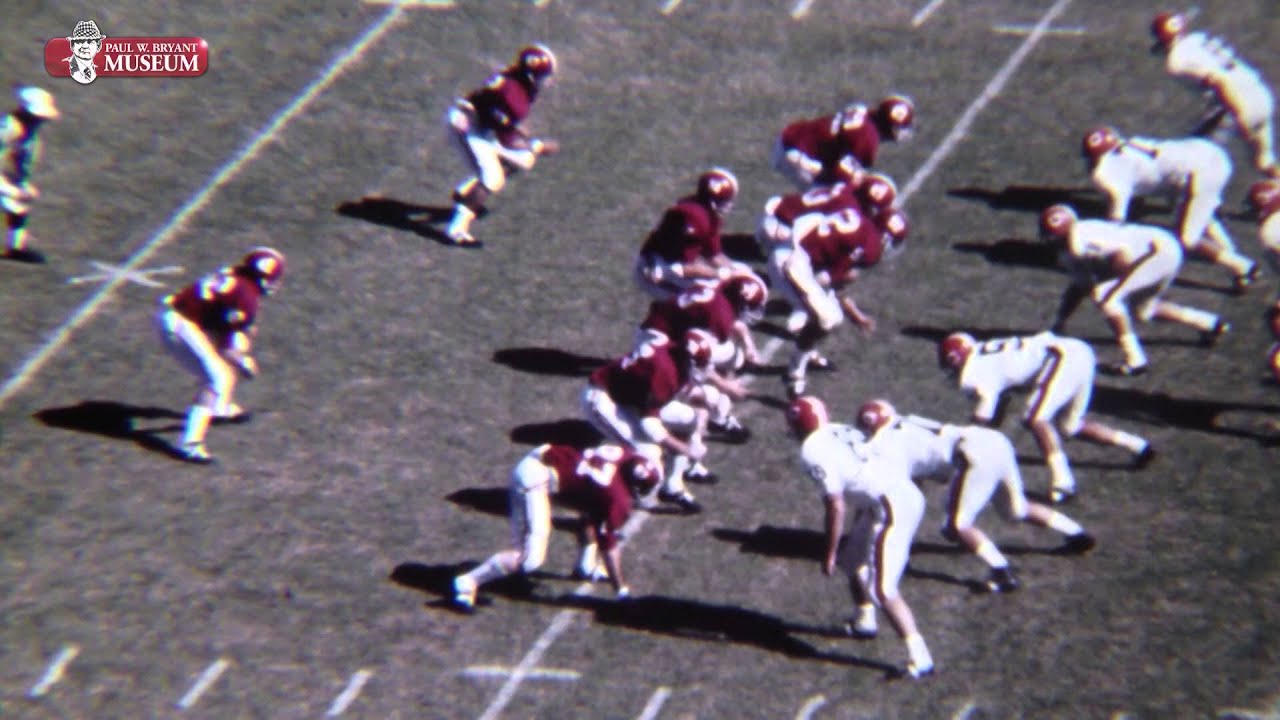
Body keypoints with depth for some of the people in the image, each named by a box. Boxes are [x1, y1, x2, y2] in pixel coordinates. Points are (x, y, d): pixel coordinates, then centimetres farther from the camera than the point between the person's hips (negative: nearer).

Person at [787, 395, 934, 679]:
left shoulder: (812, 451, -11)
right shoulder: (841, 431, 12)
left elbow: (836, 507, -14)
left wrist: (829, 554, -4)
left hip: (891, 507, -10)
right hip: (905, 491, 10)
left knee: (883, 589, -7)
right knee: (855, 561, 26)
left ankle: (919, 656, -5)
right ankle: (864, 621, 44)